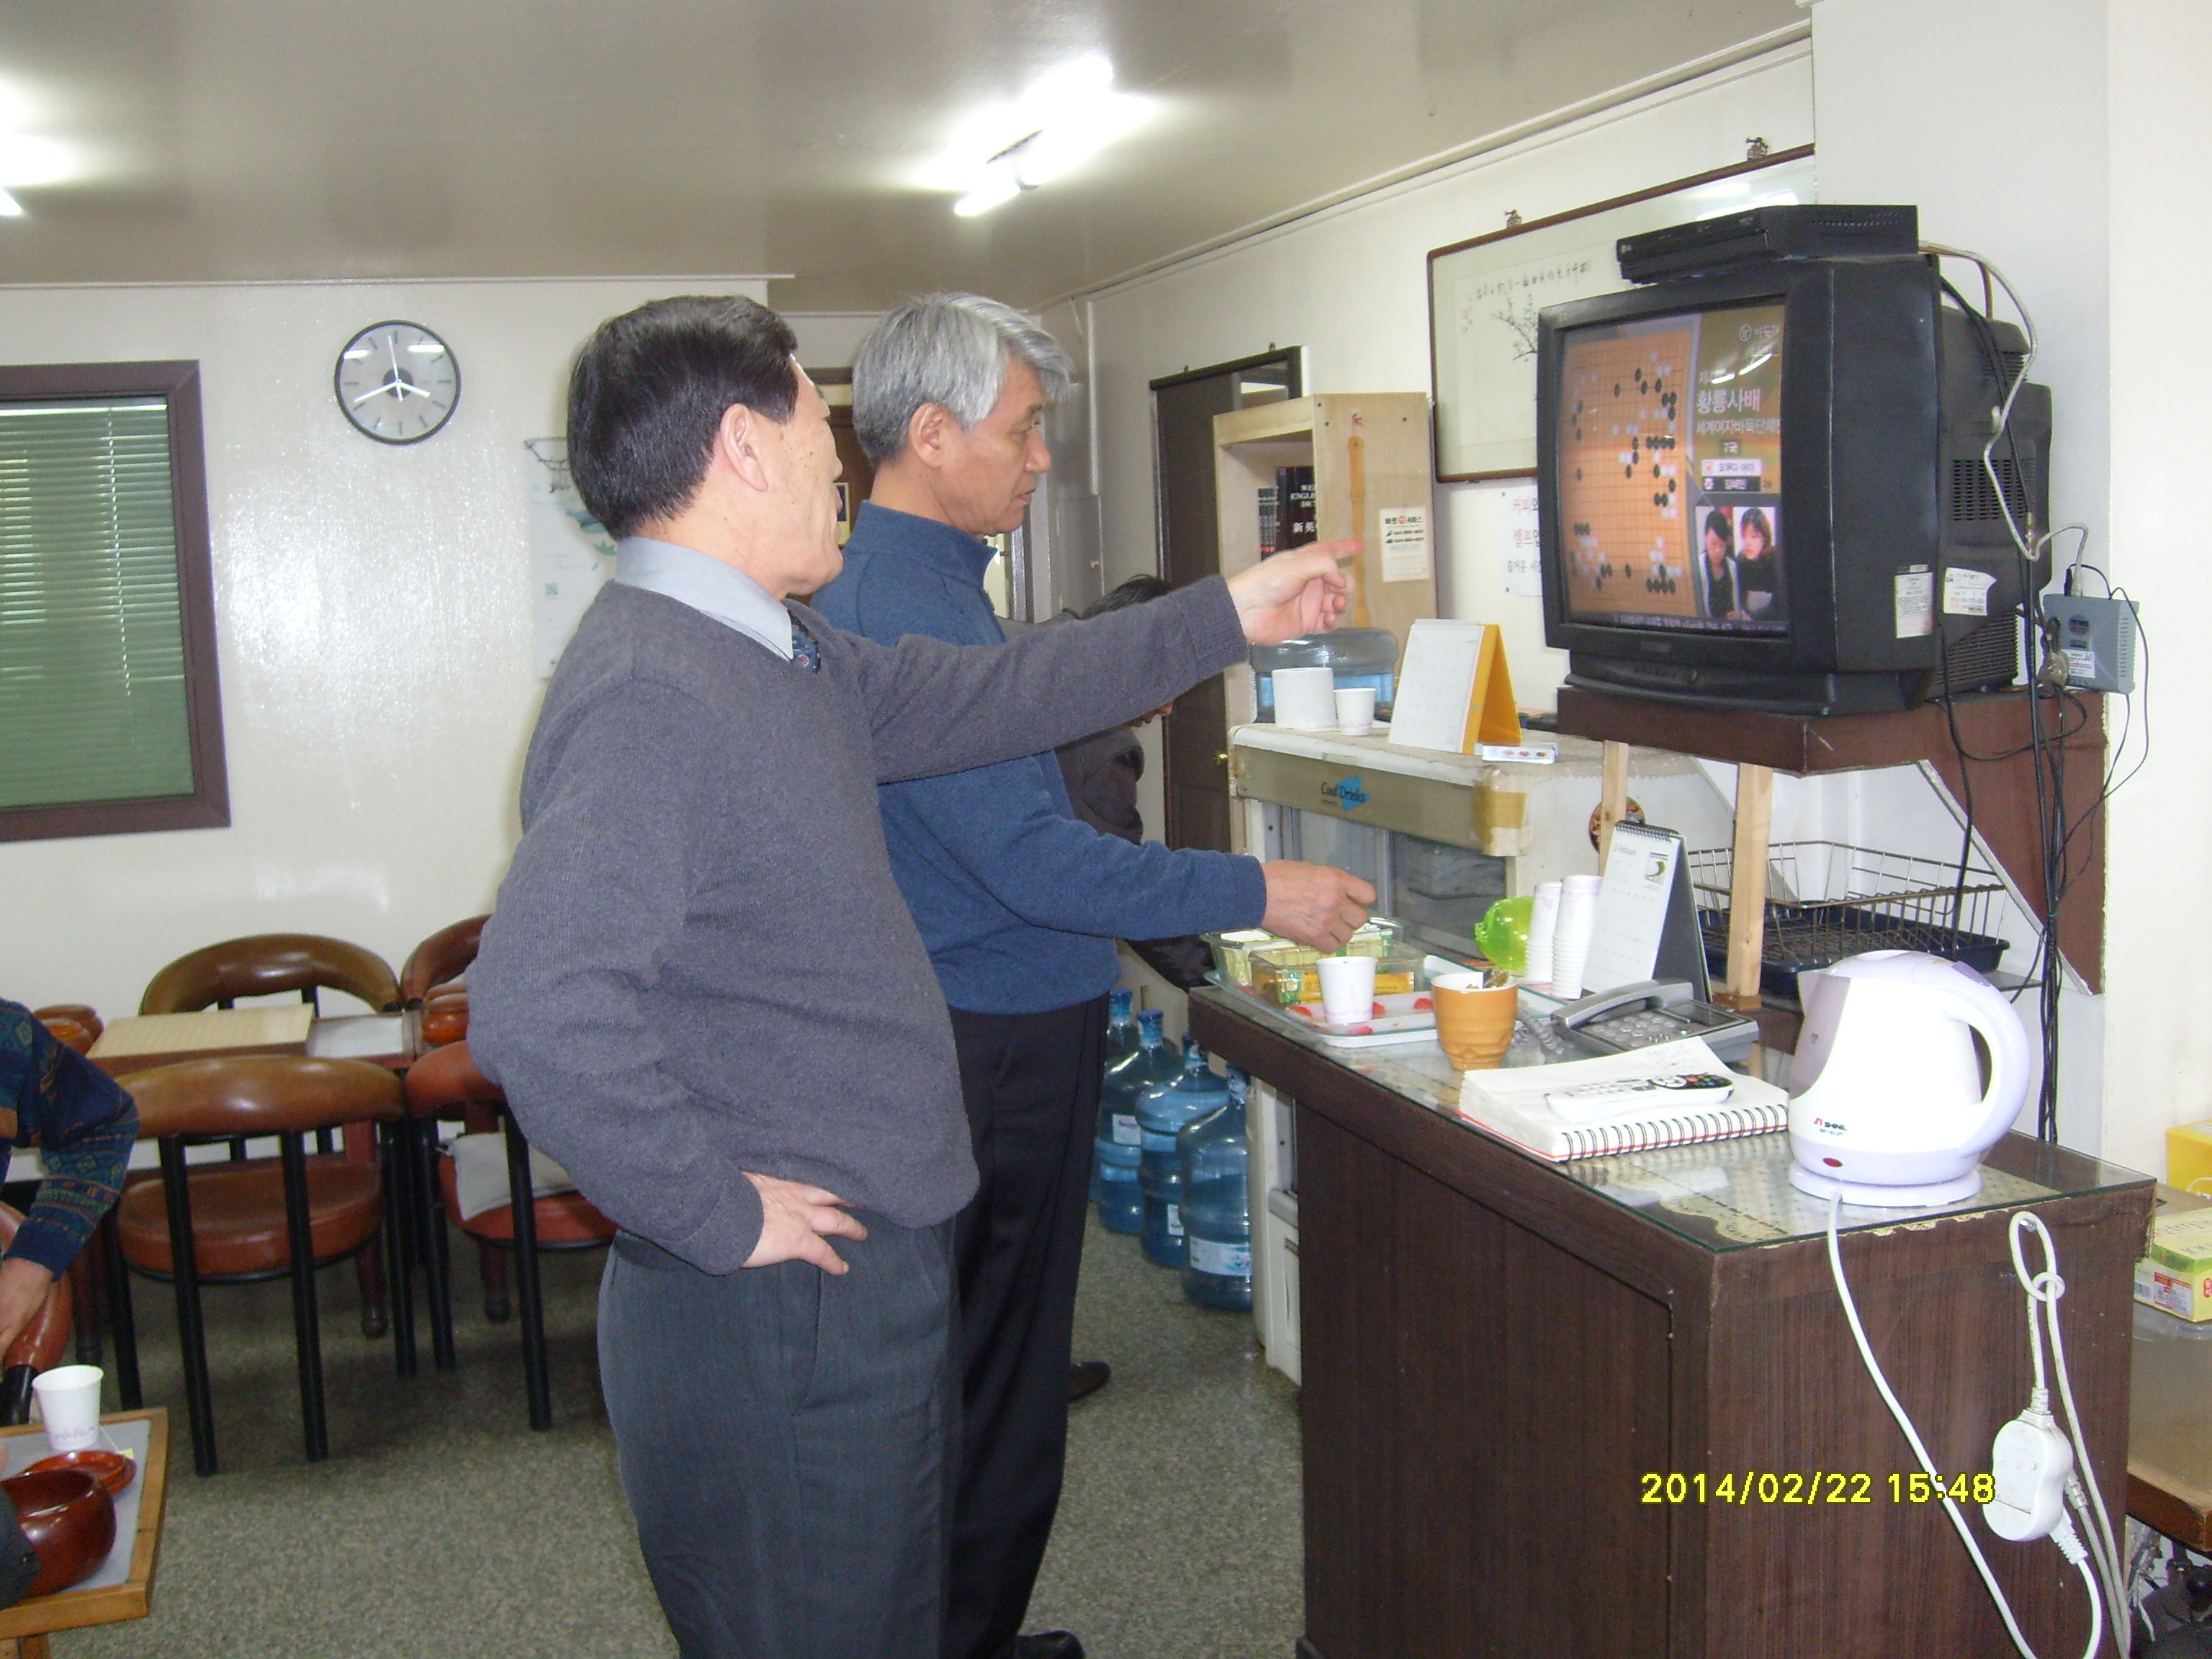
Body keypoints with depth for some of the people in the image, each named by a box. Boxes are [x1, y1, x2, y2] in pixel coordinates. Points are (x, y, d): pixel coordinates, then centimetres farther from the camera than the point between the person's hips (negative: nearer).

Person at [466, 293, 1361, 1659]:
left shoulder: (777, 657, 10)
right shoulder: (651, 694, -23)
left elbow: (985, 698, 20)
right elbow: (539, 1009, -34)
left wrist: (1226, 617, 23)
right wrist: (720, 1219, -23)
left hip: (874, 1285, 10)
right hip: (779, 1321, -10)